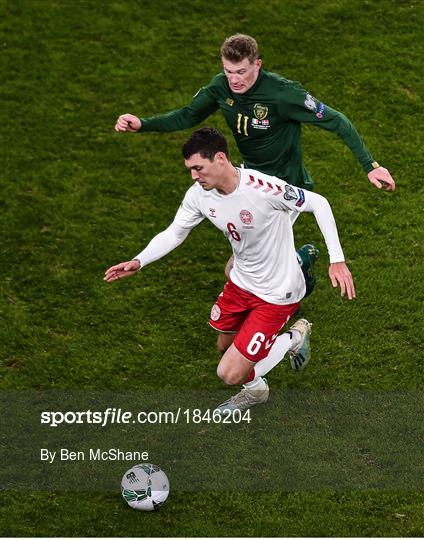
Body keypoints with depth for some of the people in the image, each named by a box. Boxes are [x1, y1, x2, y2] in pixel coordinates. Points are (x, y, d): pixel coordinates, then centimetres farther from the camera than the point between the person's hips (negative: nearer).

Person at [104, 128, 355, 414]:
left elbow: (318, 203, -21)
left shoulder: (263, 188, -32)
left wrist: (337, 260, -24)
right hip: (241, 281, 7)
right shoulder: (199, 195, -13)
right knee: (225, 345, 25)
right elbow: (173, 233, 2)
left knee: (230, 373, -9)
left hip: (277, 293, -7)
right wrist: (138, 262, -13)